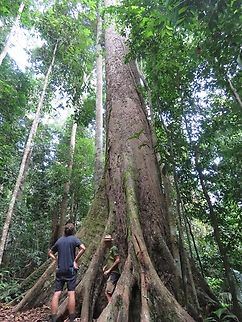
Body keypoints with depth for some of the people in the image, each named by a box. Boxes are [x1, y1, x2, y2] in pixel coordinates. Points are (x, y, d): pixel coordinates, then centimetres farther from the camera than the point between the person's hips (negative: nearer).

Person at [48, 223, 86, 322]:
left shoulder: (59, 240, 9)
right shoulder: (74, 238, -5)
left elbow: (50, 253, 18)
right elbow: (83, 248, -20)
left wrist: (57, 259, 10)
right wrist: (75, 260, -11)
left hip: (60, 270, 4)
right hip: (70, 269, -4)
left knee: (56, 293, 5)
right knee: (71, 293, 0)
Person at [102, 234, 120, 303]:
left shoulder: (114, 248, -9)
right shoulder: (110, 250, 18)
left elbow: (118, 260, -18)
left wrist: (109, 270, -17)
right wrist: (105, 267, 11)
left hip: (114, 273, -10)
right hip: (111, 274, 10)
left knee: (107, 292, -14)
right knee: (109, 292, 11)